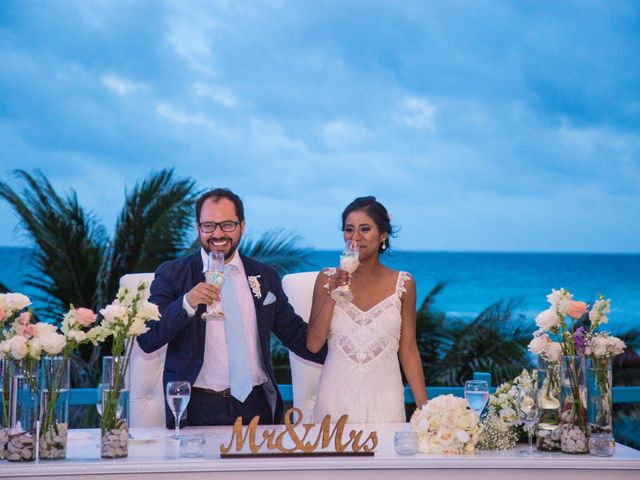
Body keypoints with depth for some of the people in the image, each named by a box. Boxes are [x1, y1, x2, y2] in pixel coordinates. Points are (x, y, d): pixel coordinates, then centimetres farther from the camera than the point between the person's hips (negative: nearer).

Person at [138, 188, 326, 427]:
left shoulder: (265, 276, 11)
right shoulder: (171, 275, 2)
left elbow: (295, 333, 17)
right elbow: (146, 340, -7)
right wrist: (186, 304, -22)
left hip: (256, 407, 3)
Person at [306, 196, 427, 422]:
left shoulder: (403, 284, -1)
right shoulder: (327, 279, 1)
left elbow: (408, 351, 2)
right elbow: (313, 344, -2)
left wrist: (424, 408, -3)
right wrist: (332, 297, -13)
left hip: (384, 398, 0)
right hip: (336, 397, 1)